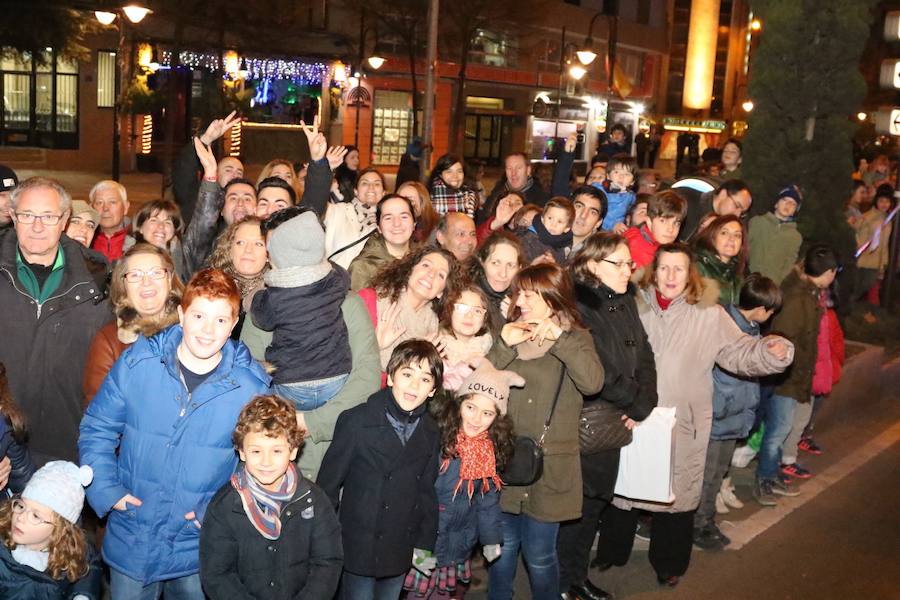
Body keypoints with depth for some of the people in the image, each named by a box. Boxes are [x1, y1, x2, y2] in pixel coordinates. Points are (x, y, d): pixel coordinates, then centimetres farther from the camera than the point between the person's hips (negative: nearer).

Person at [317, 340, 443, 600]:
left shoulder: (430, 432, 2)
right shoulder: (356, 422, -14)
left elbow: (426, 491, 10)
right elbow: (328, 481, -9)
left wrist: (425, 544, 10)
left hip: (400, 552, 5)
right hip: (358, 547, -4)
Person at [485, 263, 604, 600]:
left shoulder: (575, 338, -1)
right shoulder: (513, 334, 9)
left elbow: (593, 383, -20)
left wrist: (558, 338, -22)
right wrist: (504, 346, -14)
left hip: (548, 467, -3)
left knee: (539, 556, 7)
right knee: (503, 549, 15)